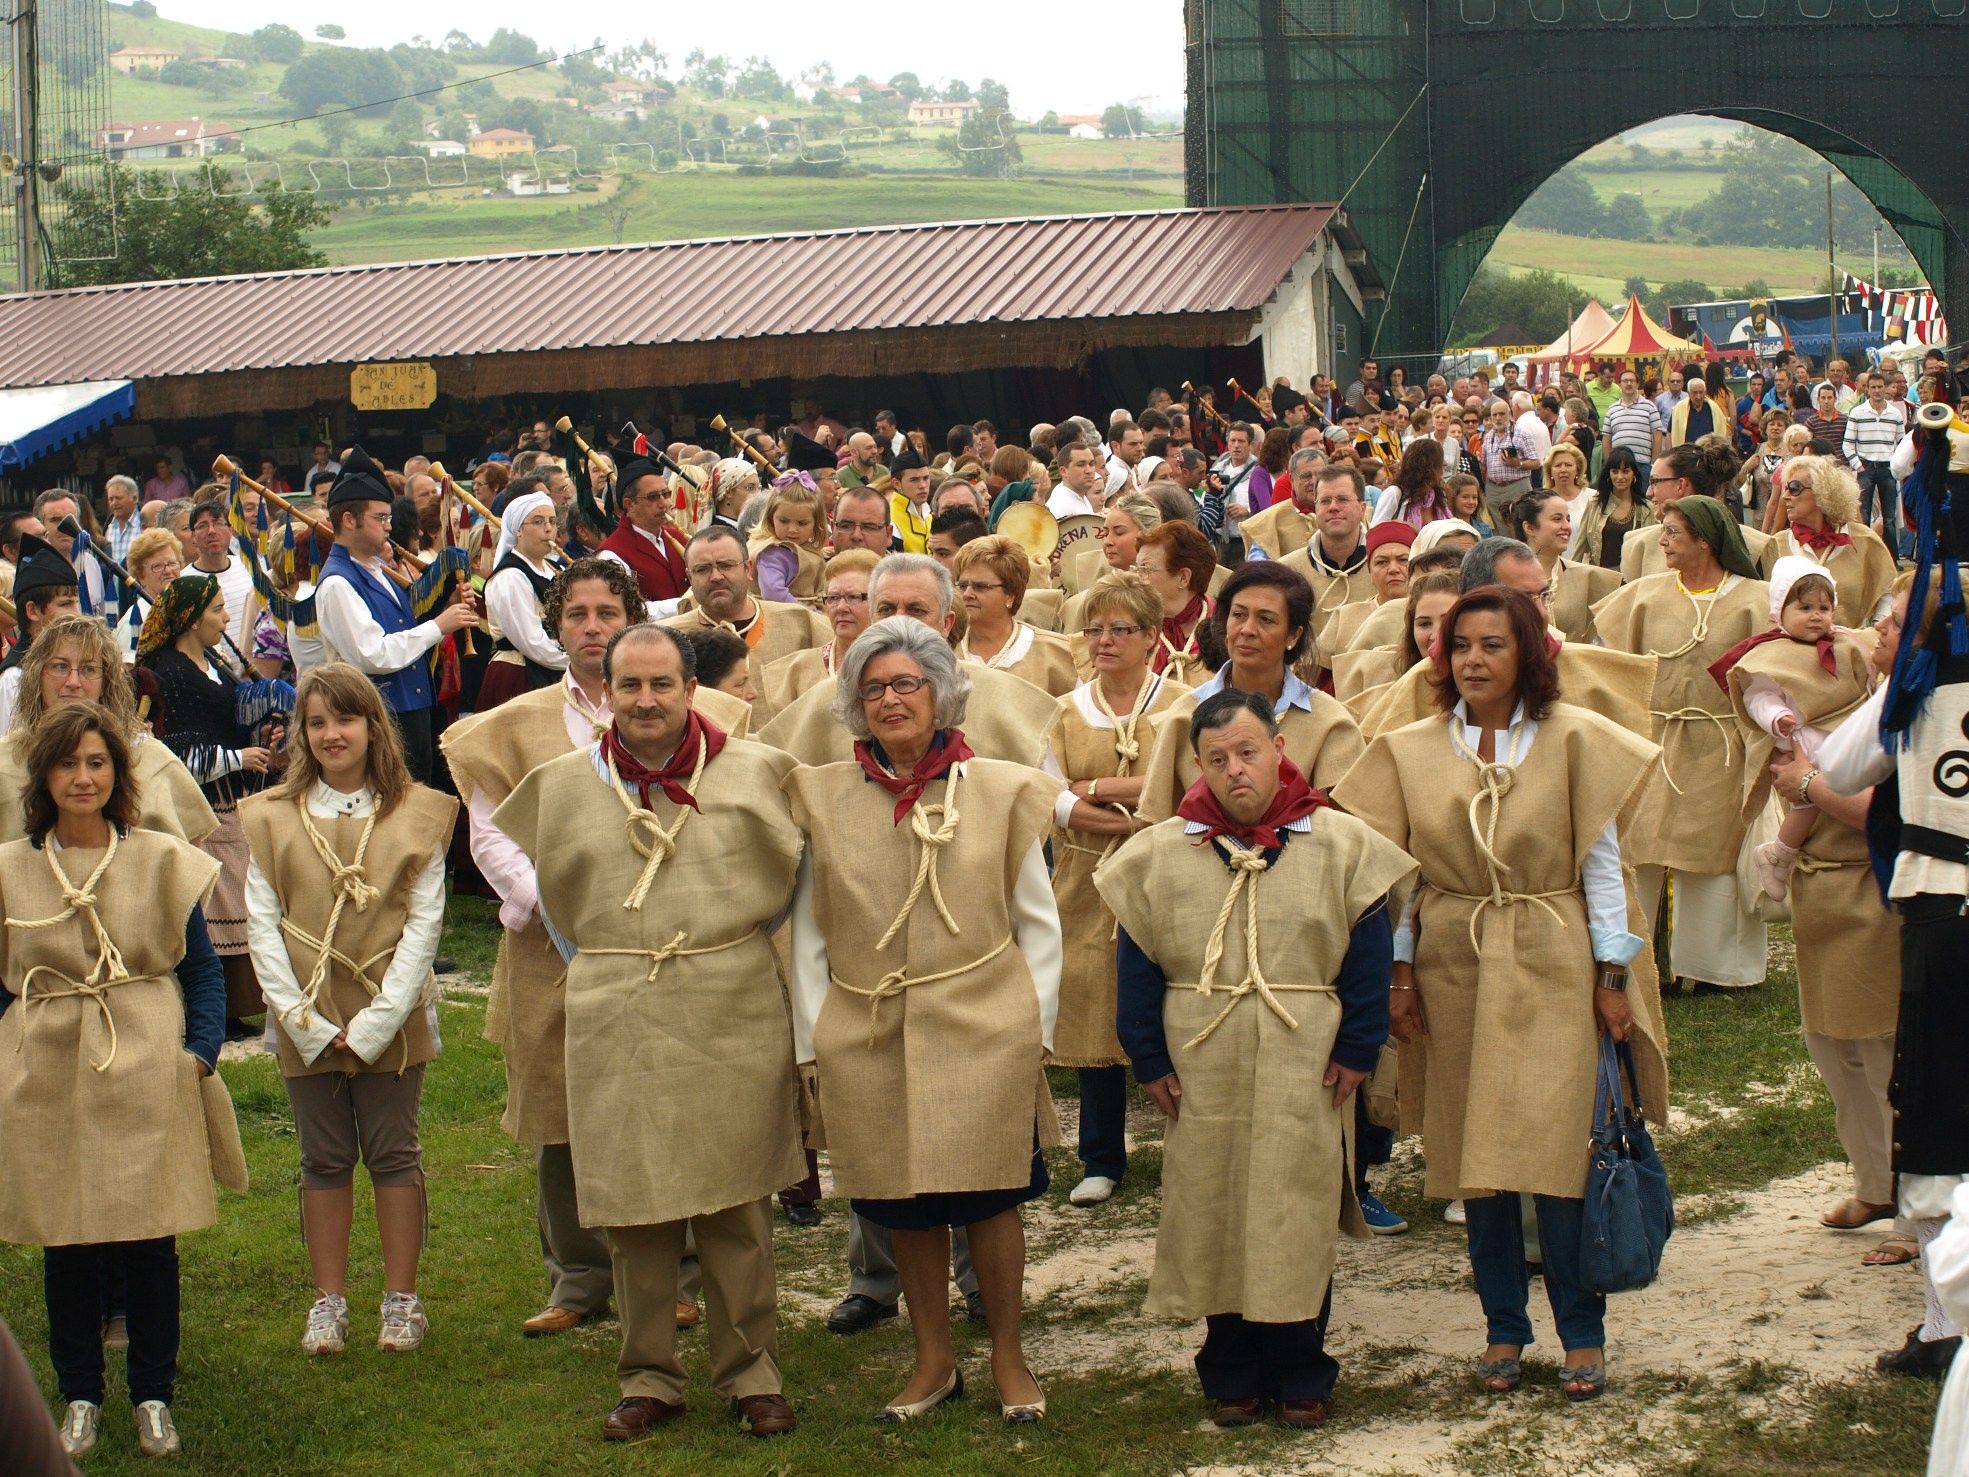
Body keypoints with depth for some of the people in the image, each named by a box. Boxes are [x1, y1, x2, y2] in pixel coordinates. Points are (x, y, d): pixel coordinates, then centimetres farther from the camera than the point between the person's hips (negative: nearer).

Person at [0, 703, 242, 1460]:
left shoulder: (161, 861, 1)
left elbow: (203, 970, 7)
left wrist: (201, 1051, -4)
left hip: (146, 1078, -1)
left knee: (150, 1242, 2)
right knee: (67, 1245, 6)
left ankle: (154, 1396, 16)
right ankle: (80, 1396, 20)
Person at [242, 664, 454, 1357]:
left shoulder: (416, 814, 0)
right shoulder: (270, 817, 3)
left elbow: (424, 923, -4)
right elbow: (260, 924, 0)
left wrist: (377, 1021, -11)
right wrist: (303, 1019, -10)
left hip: (390, 1019, -1)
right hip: (307, 1022, 1)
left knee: (393, 1154, 4)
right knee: (324, 1160, 7)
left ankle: (401, 1300, 12)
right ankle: (329, 1302, 15)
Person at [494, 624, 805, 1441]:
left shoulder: (754, 772, 0)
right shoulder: (563, 783, 6)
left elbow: (794, 873, 11)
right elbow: (549, 894, 21)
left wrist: (749, 949, 10)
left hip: (731, 1013, -1)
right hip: (615, 1021, 1)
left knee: (734, 1202, 3)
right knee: (633, 1205, 4)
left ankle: (750, 1371, 14)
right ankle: (649, 1376, 14)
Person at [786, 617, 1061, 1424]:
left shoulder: (1000, 791, 1)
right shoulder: (825, 798, 3)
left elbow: (1039, 924, 5)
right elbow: (808, 932, 7)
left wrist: (1033, 1026, 0)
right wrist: (813, 1039, 2)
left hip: (982, 1032, -1)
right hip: (868, 1040, 2)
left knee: (986, 1198, 3)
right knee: (904, 1205, 9)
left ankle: (1008, 1357, 20)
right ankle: (933, 1360, 25)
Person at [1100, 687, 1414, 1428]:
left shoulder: (1339, 844, -1)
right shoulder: (1160, 853, 2)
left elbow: (1369, 953, 1)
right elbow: (1136, 963, 6)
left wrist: (1357, 1048, -4)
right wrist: (1149, 1059, 2)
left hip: (1303, 1075, -1)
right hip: (1203, 1075, 1)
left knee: (1299, 1223, 4)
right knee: (1214, 1222, 7)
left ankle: (1300, 1377, 17)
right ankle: (1231, 1374, 19)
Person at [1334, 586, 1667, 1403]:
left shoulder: (1572, 739, -3)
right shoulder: (1412, 750, 4)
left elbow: (1601, 862, -1)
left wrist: (1611, 974, -3)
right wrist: (1398, 970, 2)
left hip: (1550, 966, -3)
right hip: (1454, 967, 3)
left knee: (1555, 1147, -6)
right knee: (1474, 1153, 6)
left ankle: (1582, 1333, 6)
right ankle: (1504, 1327, 17)